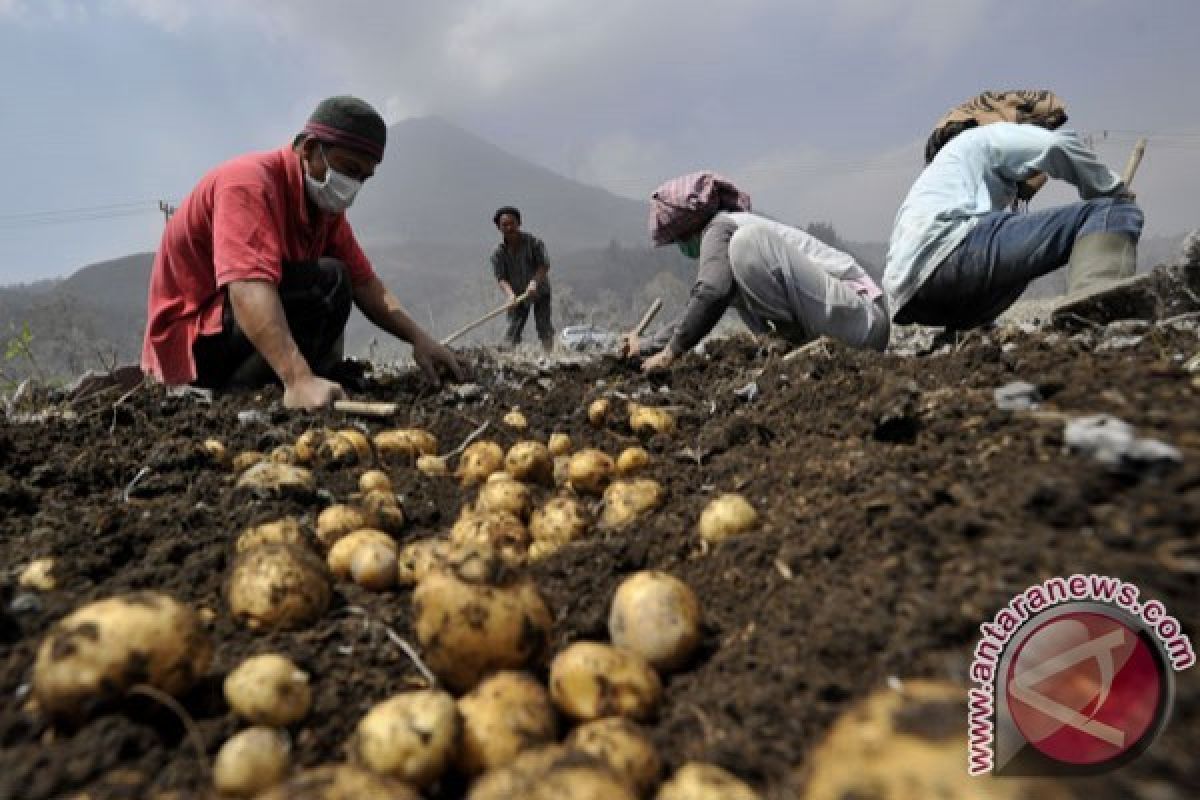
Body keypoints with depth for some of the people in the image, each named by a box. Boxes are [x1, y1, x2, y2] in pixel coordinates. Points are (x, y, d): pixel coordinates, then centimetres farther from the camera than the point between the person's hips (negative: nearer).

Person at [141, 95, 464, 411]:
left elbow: (365, 284, 2)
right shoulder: (250, 181, -23)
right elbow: (248, 288, -38)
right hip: (191, 340, -9)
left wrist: (419, 338, -13)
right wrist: (299, 379, -51)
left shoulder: (325, 204, 4)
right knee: (328, 281, -25)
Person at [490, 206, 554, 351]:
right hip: (517, 294, 1)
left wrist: (534, 282, -34)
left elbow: (544, 265, -17)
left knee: (544, 327, -5)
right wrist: (510, 294, -35)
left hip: (540, 291, -1)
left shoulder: (534, 242, -14)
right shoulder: (498, 252, -11)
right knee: (513, 329, -5)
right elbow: (501, 277, -16)